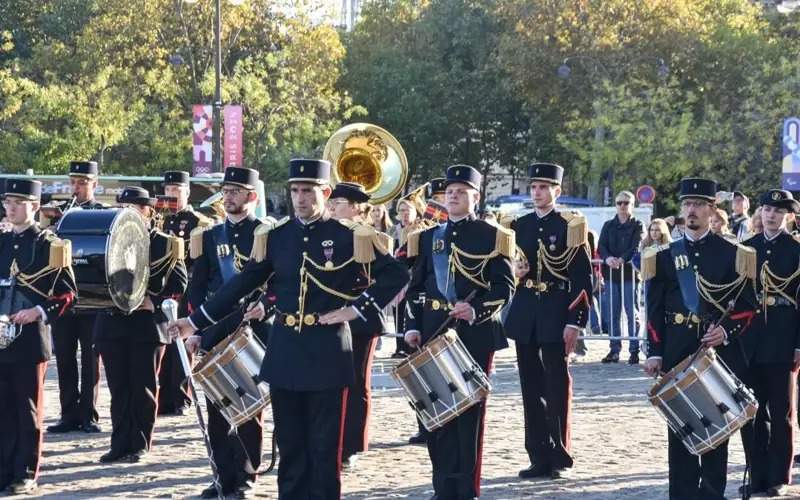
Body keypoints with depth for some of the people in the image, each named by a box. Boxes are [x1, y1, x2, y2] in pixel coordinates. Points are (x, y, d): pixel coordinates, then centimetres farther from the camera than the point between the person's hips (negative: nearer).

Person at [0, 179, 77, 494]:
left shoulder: (49, 245, -3)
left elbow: (67, 293, -5)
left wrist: (39, 311, -18)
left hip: (30, 338, -5)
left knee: (28, 409, 0)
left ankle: (26, 476, 5)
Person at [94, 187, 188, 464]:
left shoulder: (164, 243, 1)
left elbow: (179, 283, -4)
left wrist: (152, 299, -16)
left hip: (147, 324, -3)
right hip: (112, 324, 3)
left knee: (143, 387, 2)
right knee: (119, 387, 4)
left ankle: (140, 444, 9)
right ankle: (120, 444, 8)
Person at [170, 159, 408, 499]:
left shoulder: (350, 236, -4)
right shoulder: (274, 235, 6)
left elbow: (397, 275, -2)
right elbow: (242, 283, 11)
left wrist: (358, 308, -9)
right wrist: (196, 321, 8)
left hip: (327, 353, -4)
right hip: (284, 350, 4)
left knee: (324, 445, 2)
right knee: (290, 442, 9)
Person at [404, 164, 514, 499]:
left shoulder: (492, 237, 1)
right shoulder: (427, 238, 13)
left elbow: (505, 286, -4)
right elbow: (416, 286, 14)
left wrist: (477, 309, -20)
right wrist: (414, 325, 3)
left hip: (476, 333, -3)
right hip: (434, 333, 4)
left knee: (470, 409, 0)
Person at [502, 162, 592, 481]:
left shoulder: (570, 226, -4)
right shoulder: (517, 226, 11)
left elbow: (583, 279, -7)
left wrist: (575, 322, -13)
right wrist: (512, 272, -4)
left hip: (556, 317, -5)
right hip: (524, 316, 5)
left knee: (557, 387, 0)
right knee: (531, 388, 7)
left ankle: (559, 458, 8)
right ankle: (539, 457, 13)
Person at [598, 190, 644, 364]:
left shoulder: (637, 226, 4)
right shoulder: (608, 226, 15)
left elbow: (636, 248, -10)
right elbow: (601, 246, 3)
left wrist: (622, 259, -27)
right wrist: (607, 258, -20)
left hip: (630, 273, -3)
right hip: (610, 273, 3)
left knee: (632, 313, -3)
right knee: (611, 314, 3)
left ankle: (634, 350, 1)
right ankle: (614, 350, 9)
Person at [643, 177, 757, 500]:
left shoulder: (733, 254, 2)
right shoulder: (665, 256, 8)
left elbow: (748, 306, 2)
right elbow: (655, 309, 8)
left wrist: (726, 331, -14)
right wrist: (654, 353, 1)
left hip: (720, 350, -1)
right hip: (677, 353, 2)